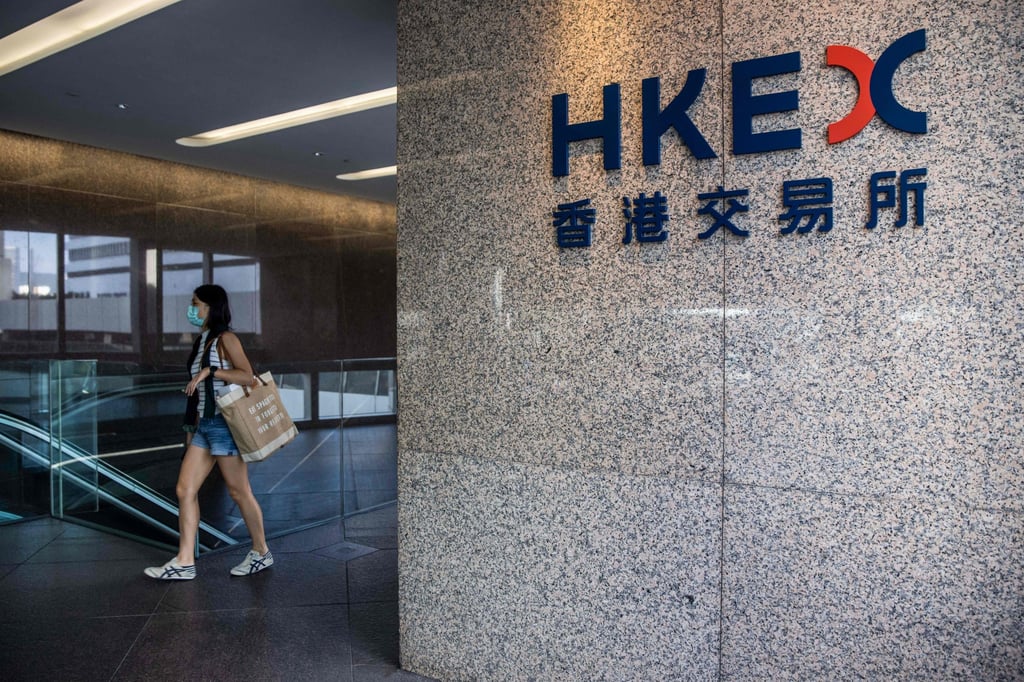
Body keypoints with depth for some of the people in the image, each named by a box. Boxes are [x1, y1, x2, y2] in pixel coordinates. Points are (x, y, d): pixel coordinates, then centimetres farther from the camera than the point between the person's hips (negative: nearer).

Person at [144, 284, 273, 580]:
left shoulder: (225, 339, -7)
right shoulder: (201, 342, 17)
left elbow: (248, 376, -20)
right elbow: (198, 394, 19)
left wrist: (210, 370, -24)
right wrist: (191, 428, 18)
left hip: (224, 423, -8)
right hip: (203, 424, 8)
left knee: (239, 491, 0)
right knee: (185, 490, 3)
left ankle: (261, 553, 14)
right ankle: (185, 561, 8)